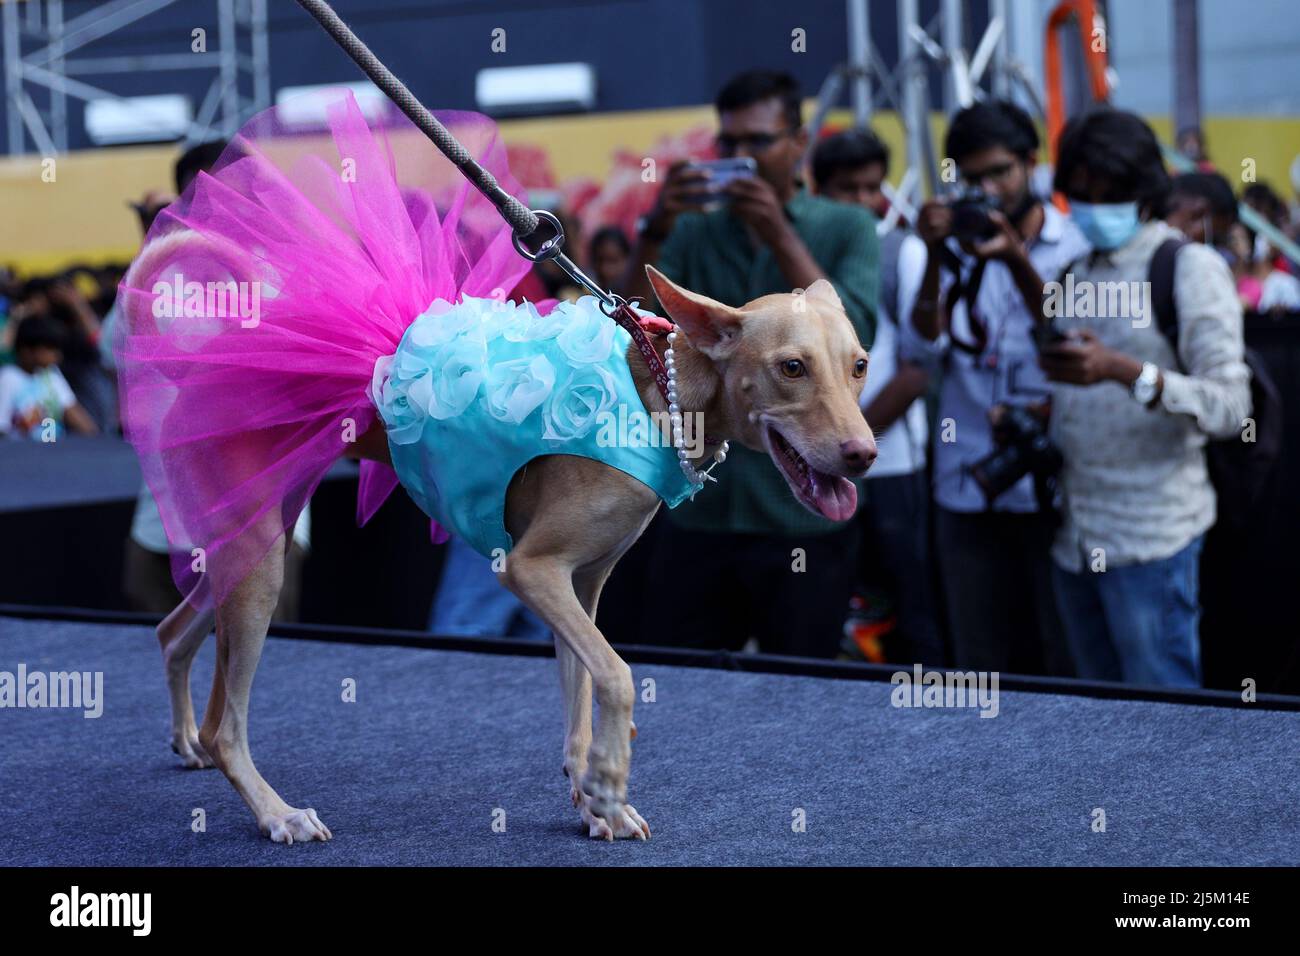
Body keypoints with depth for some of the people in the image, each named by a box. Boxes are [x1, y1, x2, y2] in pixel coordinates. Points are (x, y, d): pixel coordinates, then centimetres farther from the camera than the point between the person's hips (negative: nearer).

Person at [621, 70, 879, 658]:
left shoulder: (845, 228, 4)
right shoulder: (692, 233, 9)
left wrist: (782, 239, -16)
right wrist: (653, 233, -14)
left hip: (804, 520, -2)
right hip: (698, 515, 2)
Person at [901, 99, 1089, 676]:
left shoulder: (1072, 245, 1)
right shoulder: (957, 247, 9)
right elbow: (922, 351, -1)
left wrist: (1017, 261, -20)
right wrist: (934, 262, -12)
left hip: (1050, 487, -3)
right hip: (968, 491, 3)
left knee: (1063, 660, -1)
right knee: (979, 664, 8)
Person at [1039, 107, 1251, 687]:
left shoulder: (1190, 268, -6)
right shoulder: (1078, 272, 15)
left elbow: (1229, 406, -16)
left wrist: (1125, 371, -29)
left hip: (1152, 536, -7)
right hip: (1073, 537, 7)